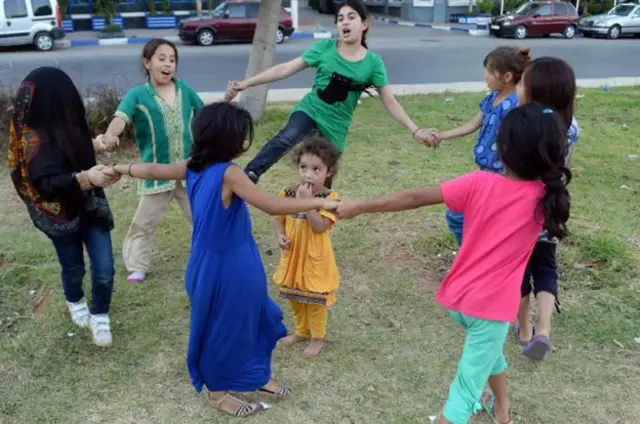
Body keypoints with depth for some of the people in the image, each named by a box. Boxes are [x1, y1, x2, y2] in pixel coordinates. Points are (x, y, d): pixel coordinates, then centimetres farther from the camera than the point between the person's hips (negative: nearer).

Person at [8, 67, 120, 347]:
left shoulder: (59, 125, -2)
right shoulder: (35, 138, -25)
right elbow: (48, 182, -34)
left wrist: (92, 145, 21)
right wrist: (86, 177, -49)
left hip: (89, 205, 6)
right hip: (62, 215, -6)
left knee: (104, 269, 3)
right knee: (74, 268, 18)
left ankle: (99, 317, 26)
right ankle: (75, 302, 50)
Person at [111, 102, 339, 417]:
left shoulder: (193, 167, -1)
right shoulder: (229, 174, -26)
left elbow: (152, 171, 13)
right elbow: (273, 206, -28)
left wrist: (119, 169, 31)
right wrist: (319, 203, -19)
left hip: (213, 262, 9)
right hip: (226, 267, -9)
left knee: (252, 318, 23)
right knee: (223, 327, 12)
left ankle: (256, 377, 40)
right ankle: (217, 392, 34)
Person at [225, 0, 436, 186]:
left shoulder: (373, 62, -6)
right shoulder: (324, 47, -7)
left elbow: (389, 101, -2)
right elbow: (286, 69, -8)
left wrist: (415, 130, -10)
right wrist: (245, 84, -13)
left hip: (335, 127, 1)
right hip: (309, 110, -1)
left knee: (323, 182, 7)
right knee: (286, 138, -34)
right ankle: (248, 176, -47)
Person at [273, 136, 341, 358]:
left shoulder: (329, 198, -19)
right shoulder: (288, 193, -6)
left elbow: (320, 226, -29)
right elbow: (279, 218, 6)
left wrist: (307, 201, -33)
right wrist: (280, 235, -12)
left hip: (315, 259, -5)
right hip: (293, 256, 5)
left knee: (315, 300, 11)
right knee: (295, 298, 22)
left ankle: (318, 338, 31)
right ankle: (302, 331, 44)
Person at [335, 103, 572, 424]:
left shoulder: (480, 184, -10)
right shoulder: (545, 199, -9)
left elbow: (415, 198, -8)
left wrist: (359, 207, -1)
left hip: (458, 299, 3)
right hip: (492, 308, -3)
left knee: (490, 348, 33)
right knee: (466, 391, 7)